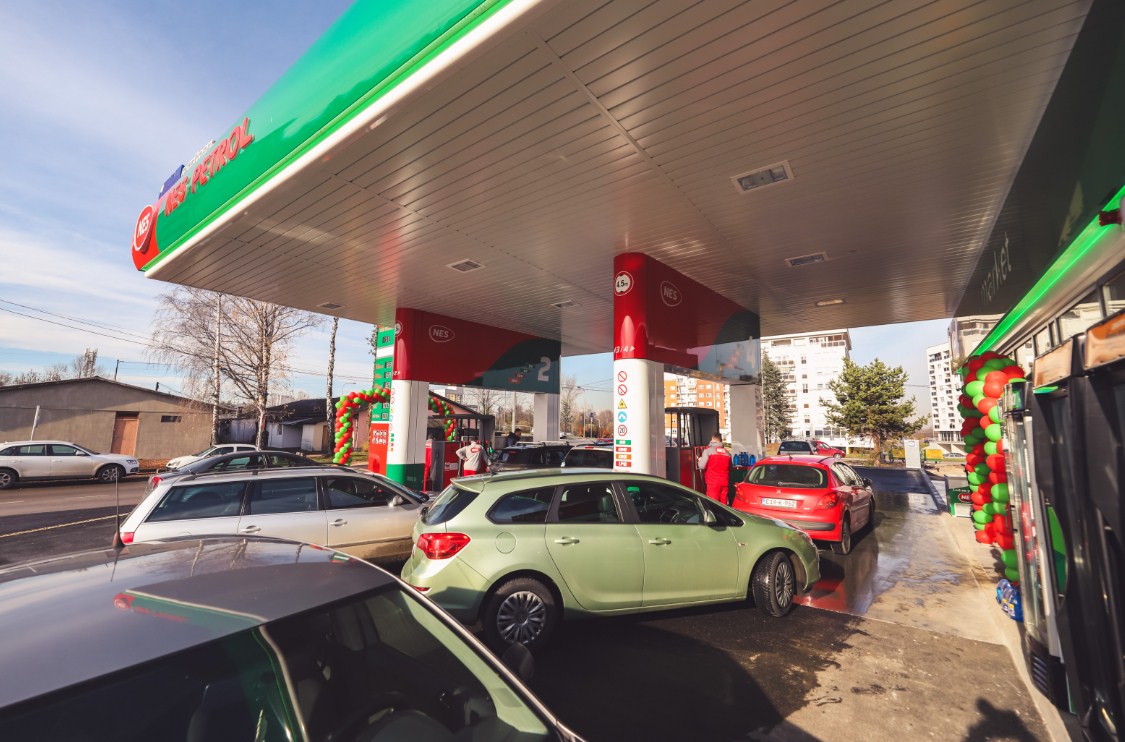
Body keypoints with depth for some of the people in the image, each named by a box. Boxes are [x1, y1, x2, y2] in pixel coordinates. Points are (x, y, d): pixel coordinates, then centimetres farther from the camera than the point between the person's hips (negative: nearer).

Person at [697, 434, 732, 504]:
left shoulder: (708, 450, -3)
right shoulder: (727, 453, 11)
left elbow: (702, 466, -8)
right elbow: (730, 468, 16)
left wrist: (700, 460, 12)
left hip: (713, 483, -5)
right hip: (725, 482, 5)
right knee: (723, 504, 9)